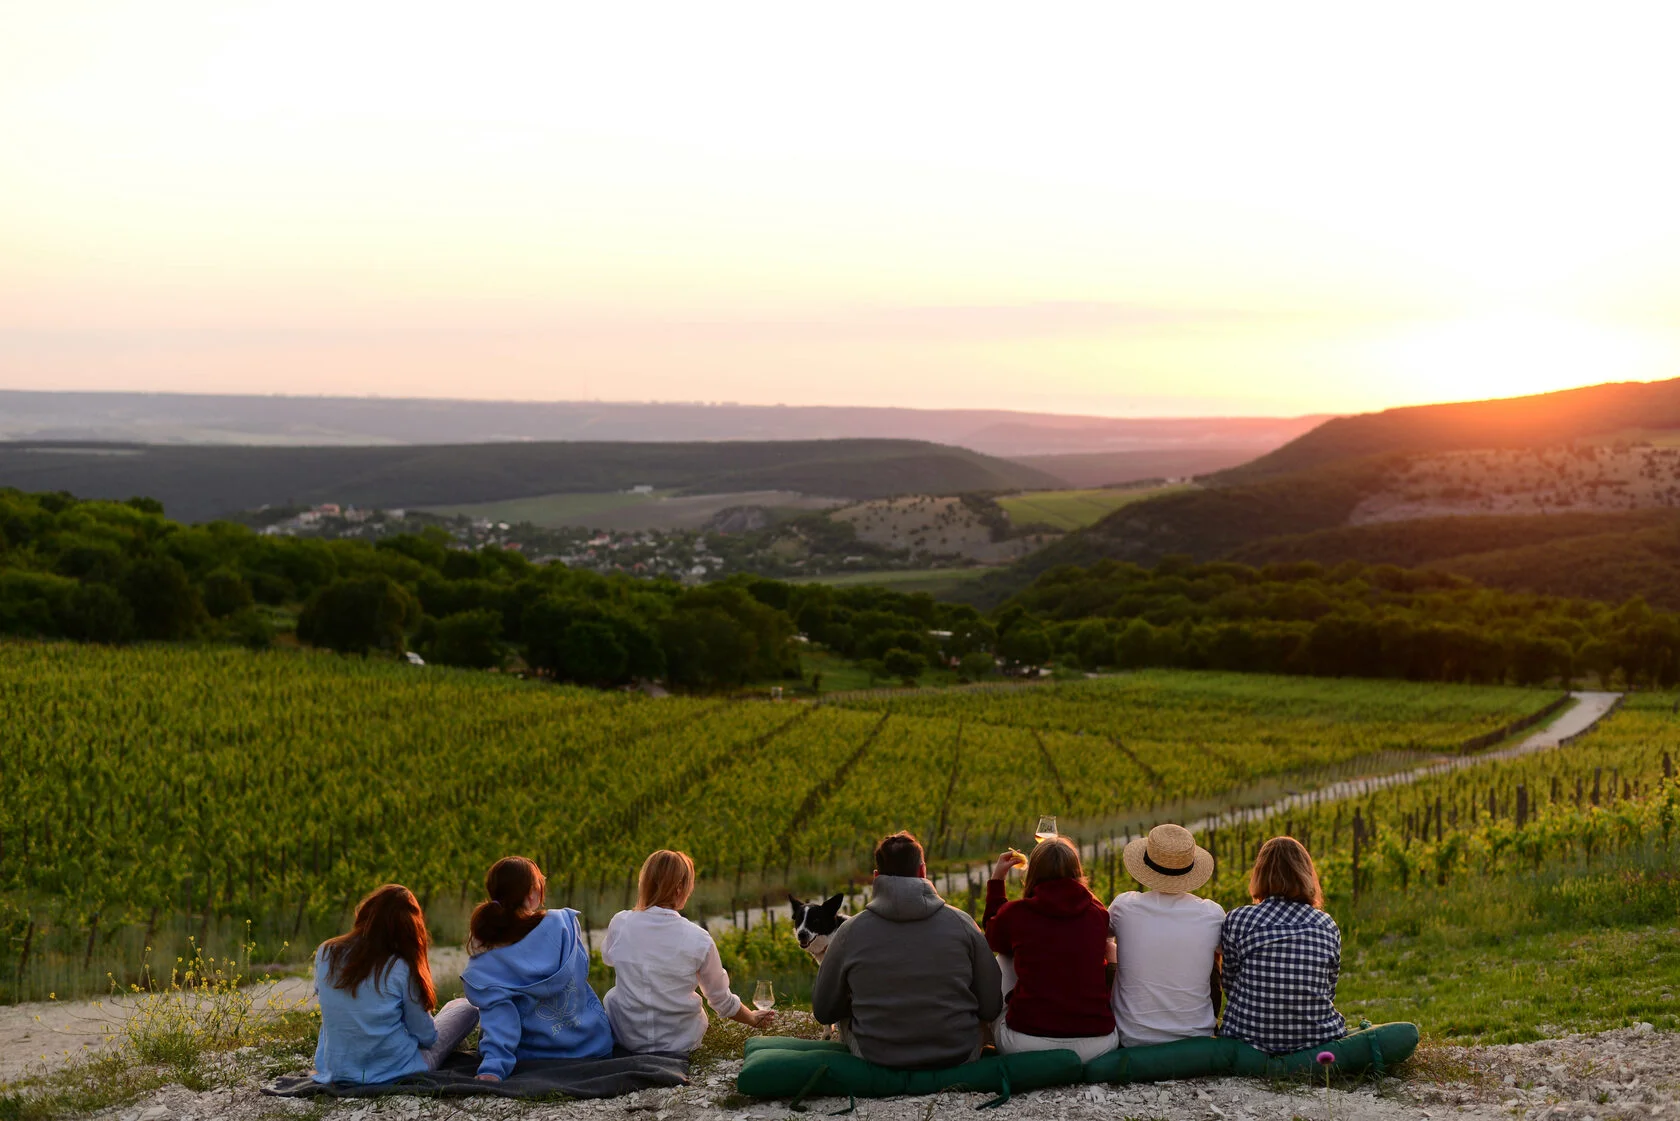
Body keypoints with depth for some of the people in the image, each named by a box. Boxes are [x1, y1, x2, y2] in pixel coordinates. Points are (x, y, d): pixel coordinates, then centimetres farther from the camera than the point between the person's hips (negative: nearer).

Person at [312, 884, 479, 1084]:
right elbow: (426, 1037, -8)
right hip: (396, 1073, -5)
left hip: (334, 1073, 5)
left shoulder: (325, 954, -8)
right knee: (465, 1008, 14)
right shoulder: (401, 970, -19)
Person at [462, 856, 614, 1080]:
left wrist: (493, 1067, -34)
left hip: (530, 1057, 1)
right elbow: (581, 971, -2)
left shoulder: (482, 959, -18)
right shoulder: (563, 923, -16)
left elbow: (497, 1013, -28)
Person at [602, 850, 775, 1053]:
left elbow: (608, 958, 15)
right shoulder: (698, 939, -18)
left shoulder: (620, 923, -13)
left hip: (627, 1037, 1)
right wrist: (752, 1019, 16)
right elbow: (721, 999, -2)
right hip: (681, 1042, 0)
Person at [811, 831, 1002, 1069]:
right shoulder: (961, 924, -8)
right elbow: (991, 1009, -3)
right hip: (959, 1057, 1)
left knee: (845, 1013, 30)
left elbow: (823, 1011, 3)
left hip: (876, 1060, 0)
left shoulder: (851, 931, -9)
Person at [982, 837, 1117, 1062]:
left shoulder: (1015, 913, -2)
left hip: (1027, 1044, -1)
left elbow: (992, 940, 23)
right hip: (1096, 1042, 1)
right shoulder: (1098, 914, 3)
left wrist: (996, 879, 29)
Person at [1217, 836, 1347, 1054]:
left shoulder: (1237, 921, -7)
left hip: (1248, 1037, -1)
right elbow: (1329, 993, 8)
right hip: (1315, 1040, 2)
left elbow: (1230, 987, 2)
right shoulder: (1327, 926, 0)